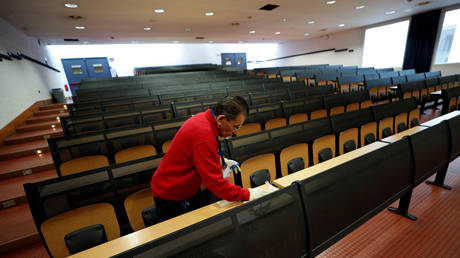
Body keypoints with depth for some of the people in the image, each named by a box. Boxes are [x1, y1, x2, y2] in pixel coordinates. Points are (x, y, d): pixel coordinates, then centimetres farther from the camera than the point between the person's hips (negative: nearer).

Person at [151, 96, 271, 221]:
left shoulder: (204, 117, -7)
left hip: (189, 187, 9)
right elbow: (215, 182, -30)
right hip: (171, 196, -9)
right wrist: (248, 195, -21)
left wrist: (219, 161, -1)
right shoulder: (204, 138, -36)